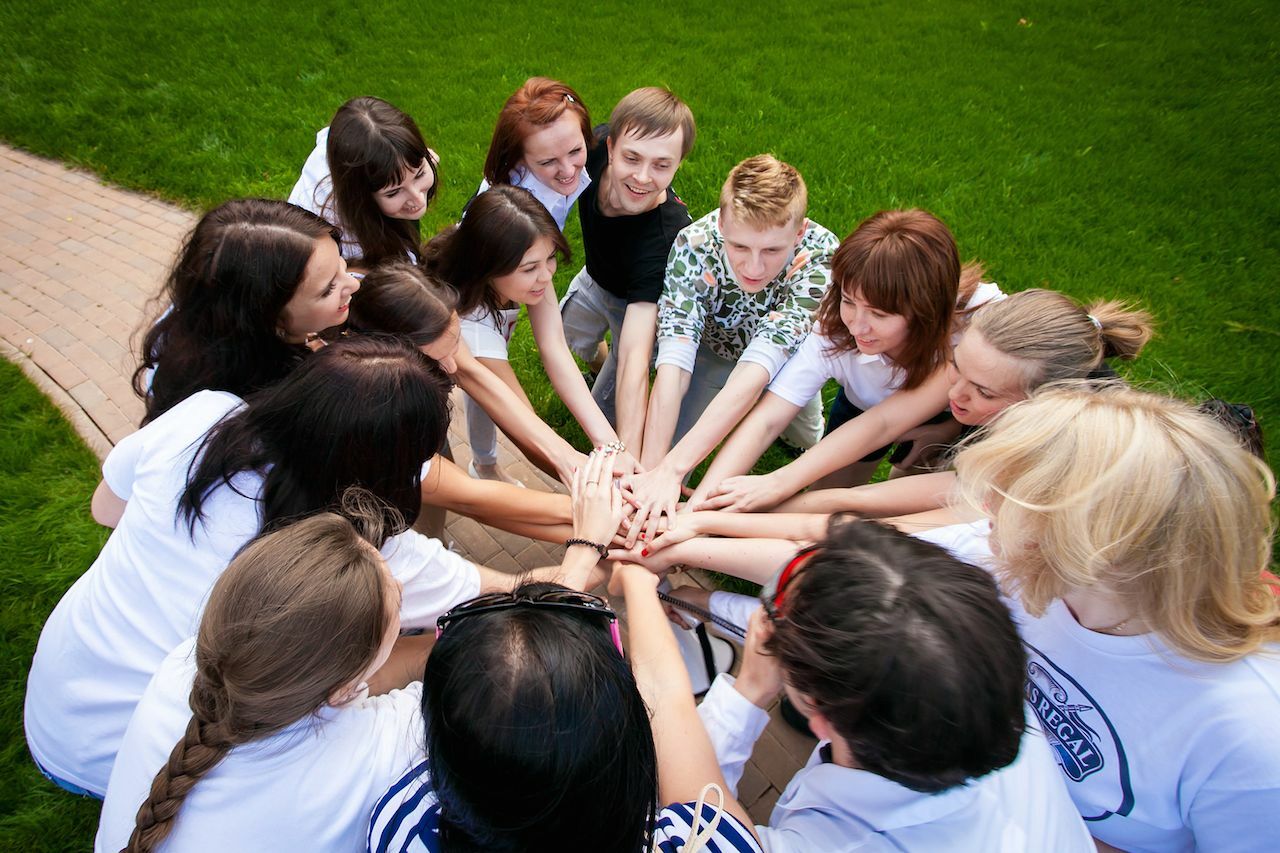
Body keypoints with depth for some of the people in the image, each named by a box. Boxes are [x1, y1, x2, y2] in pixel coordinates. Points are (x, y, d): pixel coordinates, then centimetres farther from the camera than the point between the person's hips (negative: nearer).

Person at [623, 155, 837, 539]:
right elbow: (673, 365, -41)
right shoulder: (693, 245, -37)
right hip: (713, 351, 0)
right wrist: (649, 470, -52)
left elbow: (755, 371, -47)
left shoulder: (821, 256, -39)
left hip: (786, 359, 1)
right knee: (667, 444, -11)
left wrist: (671, 468, -55)